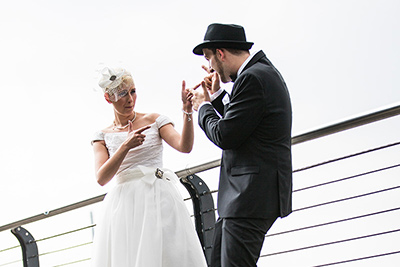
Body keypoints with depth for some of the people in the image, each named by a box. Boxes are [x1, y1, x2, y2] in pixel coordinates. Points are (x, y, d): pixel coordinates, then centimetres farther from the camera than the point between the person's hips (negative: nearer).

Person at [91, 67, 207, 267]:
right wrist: (125, 146, -13)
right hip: (125, 207, 1)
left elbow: (185, 146, -4)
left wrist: (187, 111, -17)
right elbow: (101, 178, -2)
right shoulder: (103, 136, 13)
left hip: (159, 200, 0)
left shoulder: (154, 121, 11)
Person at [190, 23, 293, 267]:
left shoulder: (252, 78, -16)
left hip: (252, 196, -11)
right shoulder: (264, 72, 17)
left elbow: (225, 136, -17)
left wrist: (204, 107, 1)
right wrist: (217, 96, 18)